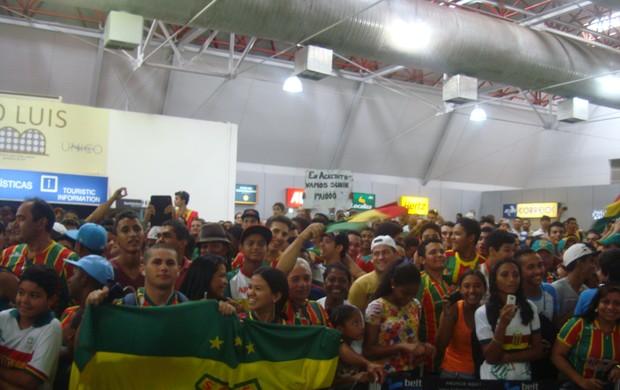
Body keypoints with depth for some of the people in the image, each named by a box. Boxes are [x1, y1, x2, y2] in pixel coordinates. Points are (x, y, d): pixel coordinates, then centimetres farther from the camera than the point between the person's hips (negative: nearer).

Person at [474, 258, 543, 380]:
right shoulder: (483, 312, -14)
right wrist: (503, 325, -26)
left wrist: (506, 357, -16)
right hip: (493, 377, -3)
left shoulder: (529, 308, -4)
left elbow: (537, 351, -3)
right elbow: (490, 358, -15)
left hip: (524, 377, 3)